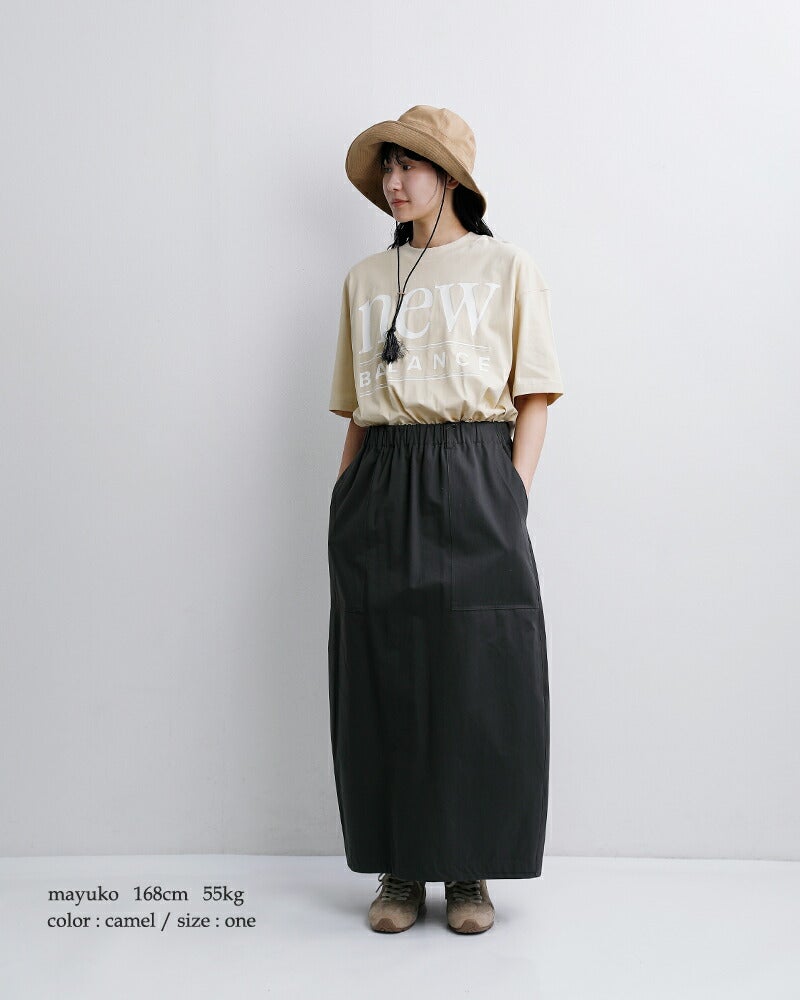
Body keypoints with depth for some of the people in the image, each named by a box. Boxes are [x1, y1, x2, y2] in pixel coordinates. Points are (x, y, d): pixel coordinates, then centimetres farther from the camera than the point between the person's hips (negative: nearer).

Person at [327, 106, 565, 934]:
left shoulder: (506, 268, 8)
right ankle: (400, 871, 16)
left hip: (472, 480, -3)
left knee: (478, 677, -2)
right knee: (385, 675, 3)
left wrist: (512, 494, -8)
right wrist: (344, 499, 8)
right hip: (380, 490, 3)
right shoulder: (365, 280, 17)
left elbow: (535, 396, 3)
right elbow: (355, 408, 17)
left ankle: (471, 872, 12)